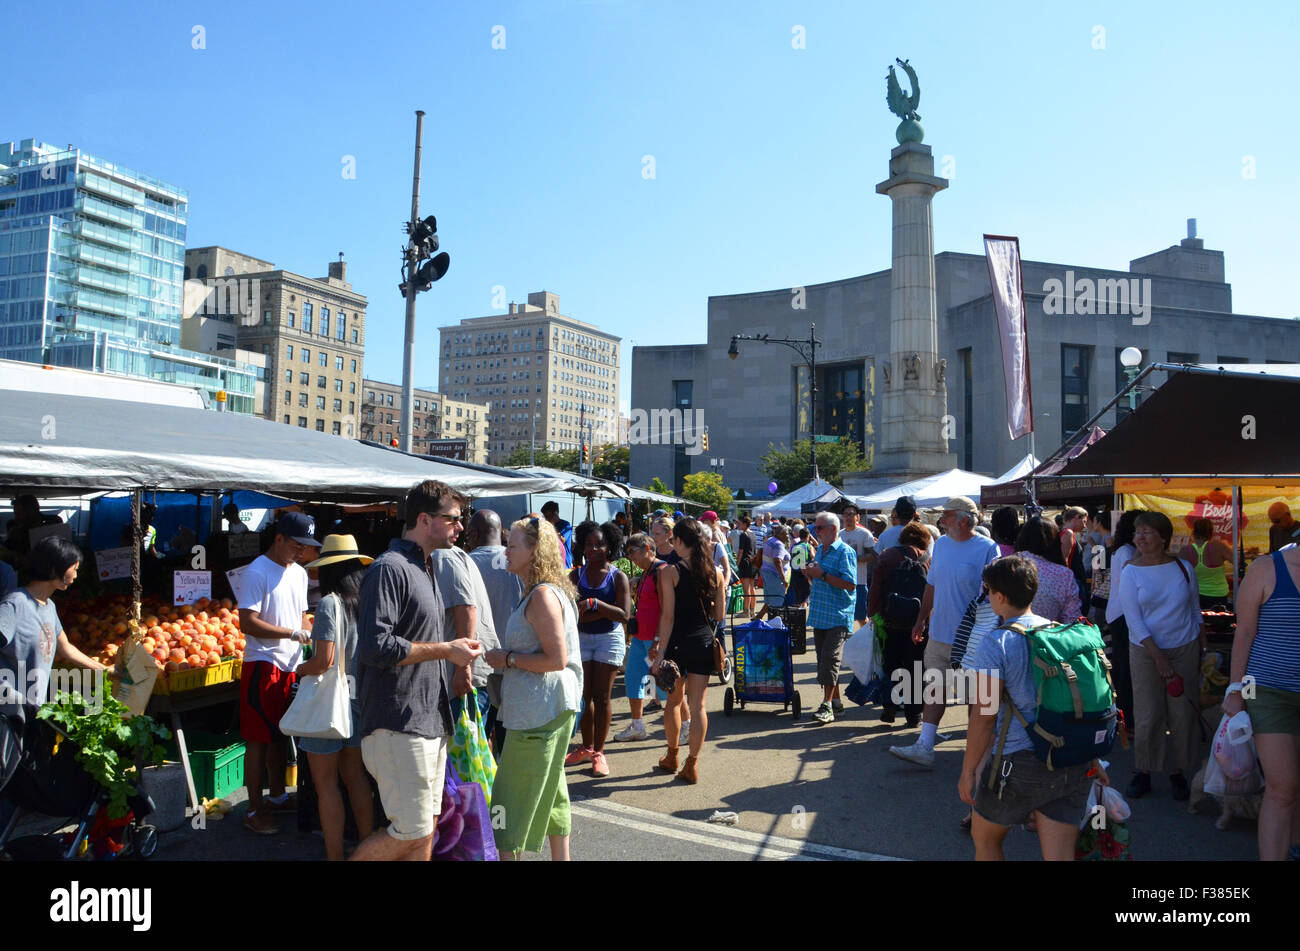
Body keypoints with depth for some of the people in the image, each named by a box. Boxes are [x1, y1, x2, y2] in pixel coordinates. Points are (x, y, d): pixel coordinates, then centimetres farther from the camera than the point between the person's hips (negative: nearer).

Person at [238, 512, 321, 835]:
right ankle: (255, 811, 7)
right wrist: (293, 633, -19)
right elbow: (247, 623, -18)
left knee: (280, 735, 17)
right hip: (263, 665, -7)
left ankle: (278, 796, 29)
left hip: (291, 666, 7)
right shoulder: (256, 573, -12)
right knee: (258, 740, -1)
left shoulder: (299, 573, 13)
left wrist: (311, 635, 3)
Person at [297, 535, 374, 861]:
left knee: (325, 782, 3)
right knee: (355, 775, 17)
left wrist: (298, 670, -1)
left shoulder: (330, 603, -15)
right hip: (360, 696, 7)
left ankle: (335, 855, 8)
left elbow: (323, 661, -20)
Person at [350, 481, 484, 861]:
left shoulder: (423, 569, 17)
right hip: (398, 725, -10)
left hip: (429, 720, 10)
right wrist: (444, 650, -18)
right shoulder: (390, 568, -14)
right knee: (413, 833, -5)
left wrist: (455, 650, 12)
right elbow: (376, 646, -24)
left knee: (426, 828, 14)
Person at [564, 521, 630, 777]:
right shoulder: (577, 575, 1)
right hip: (582, 638, 3)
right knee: (584, 695, 7)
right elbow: (574, 614, -11)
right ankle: (587, 748, 23)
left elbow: (624, 615, -15)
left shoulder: (618, 576, -4)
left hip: (609, 639, -2)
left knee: (601, 696, 0)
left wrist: (594, 604, -21)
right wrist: (606, 611, -18)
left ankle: (599, 751, 11)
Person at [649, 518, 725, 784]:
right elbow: (719, 614, 5)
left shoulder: (672, 572, -12)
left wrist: (660, 651, -11)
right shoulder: (715, 572, 0)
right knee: (698, 705, 8)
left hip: (679, 642, -3)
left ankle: (672, 757, 30)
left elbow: (668, 617, -14)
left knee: (673, 701, 16)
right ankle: (692, 764, 12)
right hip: (704, 642, 3)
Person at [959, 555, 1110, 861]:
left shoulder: (995, 644, -12)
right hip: (1075, 767, 6)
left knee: (984, 837, 19)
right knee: (1060, 856, 9)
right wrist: (1093, 760, 23)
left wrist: (968, 771, -3)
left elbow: (985, 716, -12)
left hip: (1021, 764, -5)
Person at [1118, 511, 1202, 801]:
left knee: (1183, 714, 5)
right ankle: (1144, 771, 15)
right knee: (1147, 715, 0)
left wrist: (1200, 651, 10)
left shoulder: (1183, 568, 2)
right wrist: (1159, 657, -16)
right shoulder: (1131, 572, -5)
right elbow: (1133, 620, -9)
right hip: (1145, 652, -2)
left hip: (1184, 651, 2)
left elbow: (1195, 611, 11)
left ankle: (1178, 771, 21)